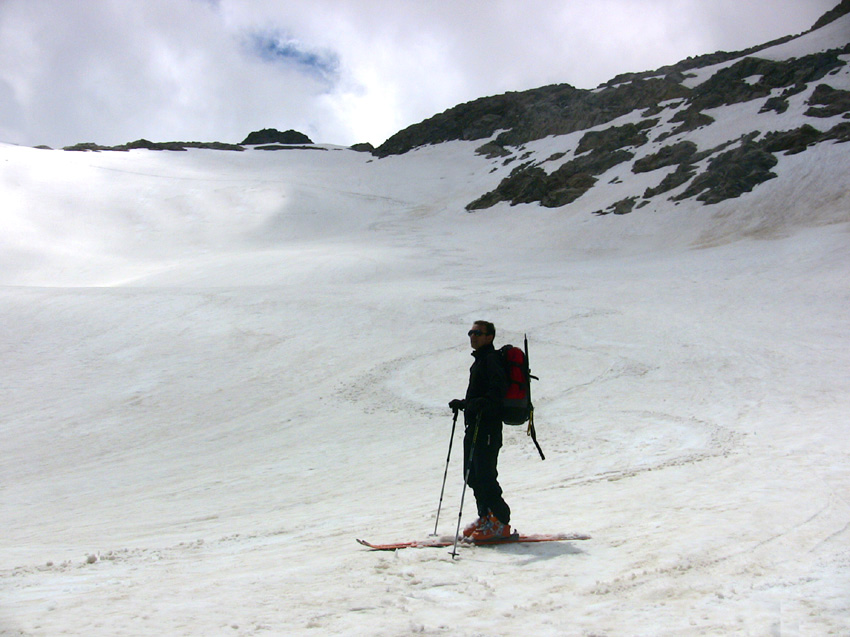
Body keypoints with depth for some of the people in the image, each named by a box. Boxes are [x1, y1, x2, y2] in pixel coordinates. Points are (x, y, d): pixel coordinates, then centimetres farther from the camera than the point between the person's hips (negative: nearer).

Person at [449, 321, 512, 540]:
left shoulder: (491, 359, -11)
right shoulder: (480, 360, 20)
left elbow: (498, 393, -23)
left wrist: (478, 404, -35)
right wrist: (463, 404, 33)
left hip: (487, 426, -10)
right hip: (475, 425, 10)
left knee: (484, 475, -11)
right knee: (473, 475, 12)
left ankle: (500, 522, -4)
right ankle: (486, 517, 21)